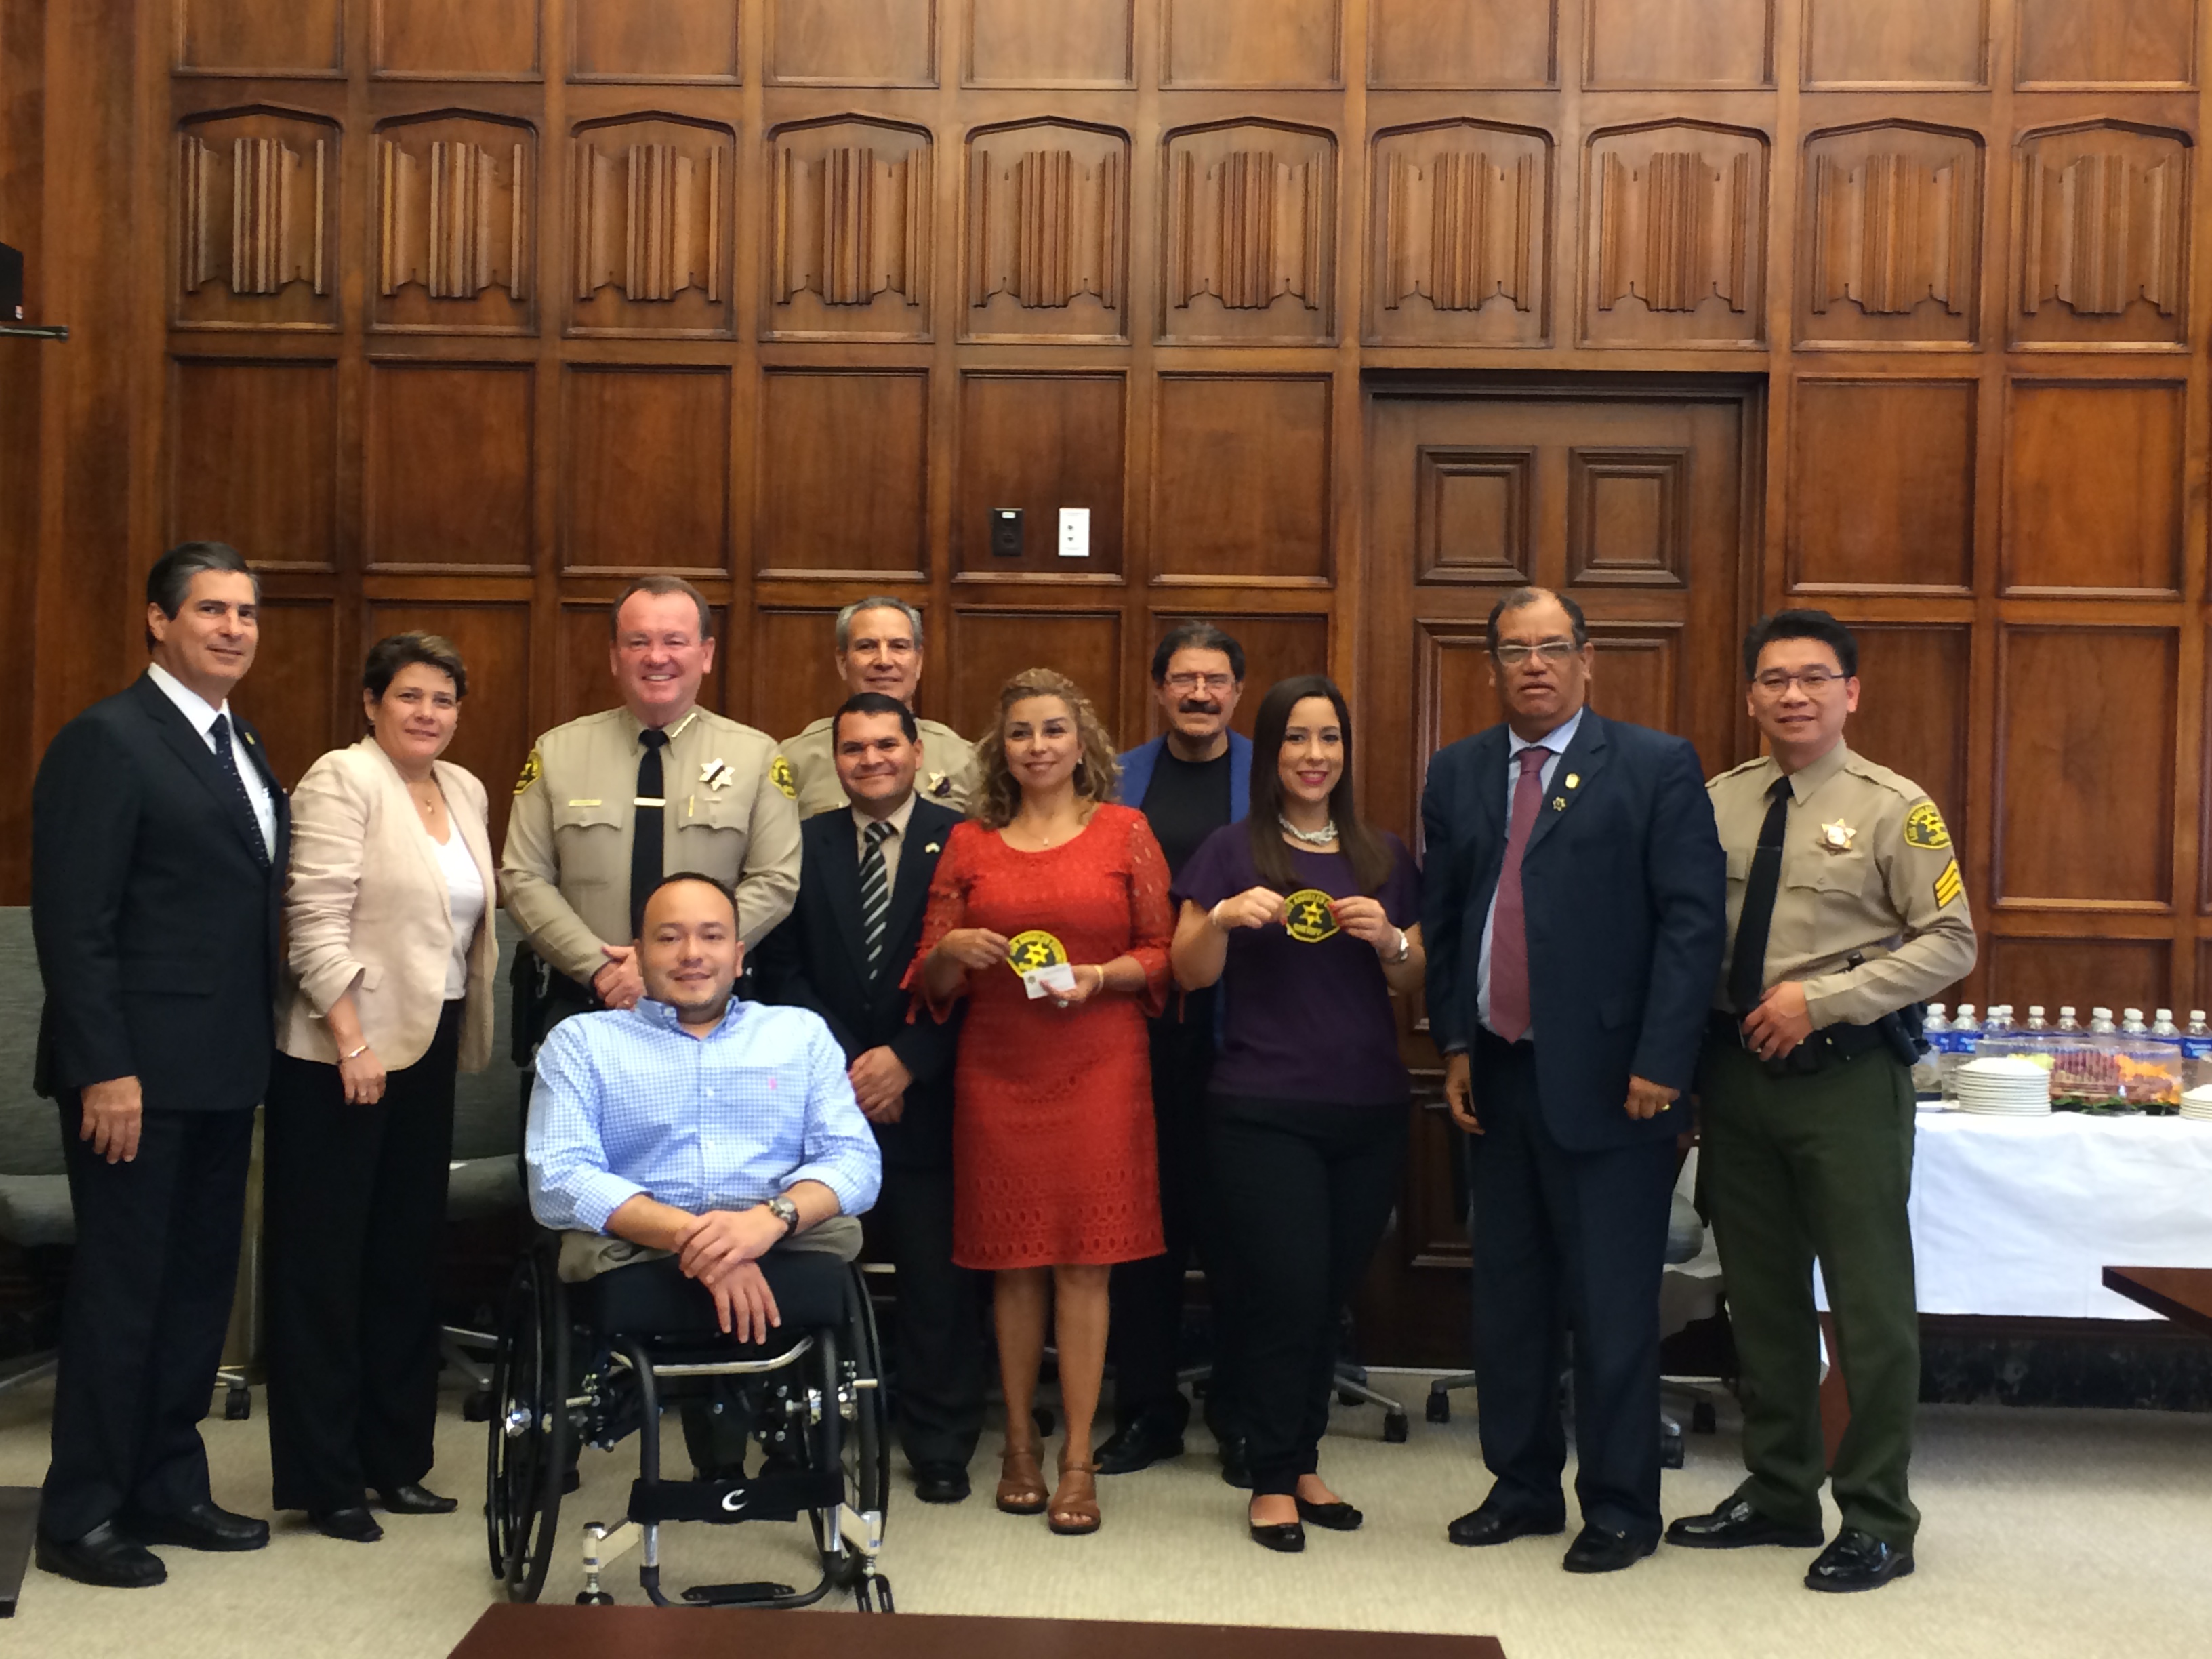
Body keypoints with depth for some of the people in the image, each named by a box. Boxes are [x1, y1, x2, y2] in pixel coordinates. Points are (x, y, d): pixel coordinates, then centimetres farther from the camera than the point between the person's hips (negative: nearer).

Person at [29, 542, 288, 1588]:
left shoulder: (241, 749, 15)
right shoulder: (106, 742, -11)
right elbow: (72, 921, -16)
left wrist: (261, 1046, 10)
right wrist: (105, 1068, -20)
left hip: (224, 1069, 8)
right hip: (139, 1071, -8)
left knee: (200, 1280, 13)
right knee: (121, 1286, 0)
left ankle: (166, 1487, 25)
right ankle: (79, 1518, 12)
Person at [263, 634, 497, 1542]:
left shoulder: (464, 790, 12)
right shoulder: (343, 780, -10)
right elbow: (318, 921, -16)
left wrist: (468, 1032, 12)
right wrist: (352, 1040, -21)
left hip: (426, 1048, 7)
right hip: (341, 1050, -7)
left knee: (408, 1254, 13)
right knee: (326, 1262, 1)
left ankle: (393, 1459, 23)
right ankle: (323, 1480, 9)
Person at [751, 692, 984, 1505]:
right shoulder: (805, 844, 9)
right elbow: (782, 971, 5)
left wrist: (907, 1060, -10)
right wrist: (846, 1065, -5)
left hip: (925, 1095, -2)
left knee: (938, 1279, 2)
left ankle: (940, 1447, 15)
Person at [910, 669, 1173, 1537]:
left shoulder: (1125, 831, 5)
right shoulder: (970, 842, 9)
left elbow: (1162, 955, 5)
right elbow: (932, 981, 9)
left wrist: (1099, 976, -13)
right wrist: (953, 950, -12)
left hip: (1098, 1069, -2)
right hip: (997, 1072, 2)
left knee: (1084, 1259, -3)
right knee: (1013, 1259, 4)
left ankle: (1078, 1457, 3)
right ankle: (1019, 1443, 16)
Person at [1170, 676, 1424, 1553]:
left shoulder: (1385, 856, 11)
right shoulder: (1233, 851, 3)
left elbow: (1414, 986, 11)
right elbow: (1190, 974, 0)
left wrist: (1389, 939, -9)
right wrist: (1222, 918, -19)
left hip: (1370, 1108, 3)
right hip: (1264, 1109, -3)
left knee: (1334, 1292, 9)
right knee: (1287, 1289, -5)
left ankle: (1302, 1462, 24)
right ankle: (1273, 1479, 9)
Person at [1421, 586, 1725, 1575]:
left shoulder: (1657, 768, -3)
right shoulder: (1457, 775, 11)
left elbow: (1693, 919, -8)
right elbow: (1442, 919, 14)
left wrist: (1659, 1063, -13)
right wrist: (1455, 1044, 6)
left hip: (1606, 1081, -5)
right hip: (1498, 1076, 5)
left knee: (1611, 1306, 2)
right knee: (1507, 1297, 12)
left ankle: (1619, 1509, 15)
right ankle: (1522, 1487, 26)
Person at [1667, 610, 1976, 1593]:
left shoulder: (1892, 808, -4)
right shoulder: (1714, 804, 7)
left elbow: (1951, 942, -8)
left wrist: (1822, 999, -16)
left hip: (1845, 1074, -4)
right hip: (1735, 1068, 4)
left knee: (1870, 1304, 1)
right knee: (1761, 1297, 14)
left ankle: (1877, 1521, 14)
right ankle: (1778, 1496, 28)